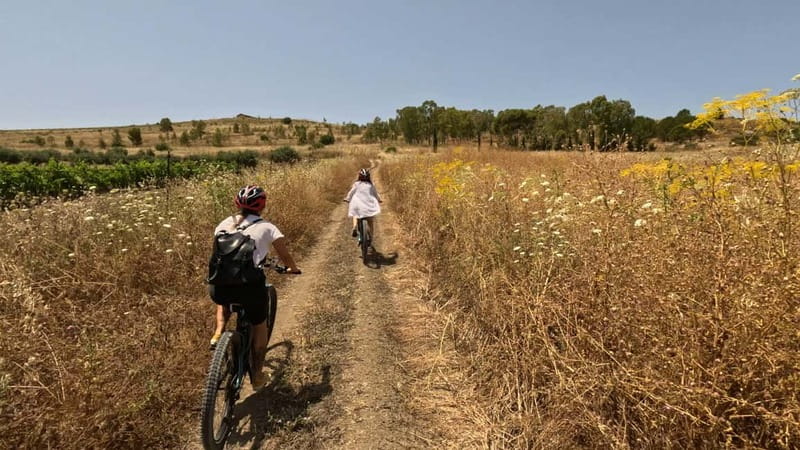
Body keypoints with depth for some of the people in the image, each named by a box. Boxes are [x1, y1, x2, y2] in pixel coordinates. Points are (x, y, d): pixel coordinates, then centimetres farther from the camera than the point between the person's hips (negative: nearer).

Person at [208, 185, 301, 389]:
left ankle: (218, 333, 19)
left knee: (224, 301, 42)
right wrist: (293, 269, 28)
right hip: (248, 286, -3)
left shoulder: (225, 223, 15)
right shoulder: (266, 227, 5)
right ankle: (257, 376, 31)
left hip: (218, 286, 4)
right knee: (259, 326, 25)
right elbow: (285, 256, 7)